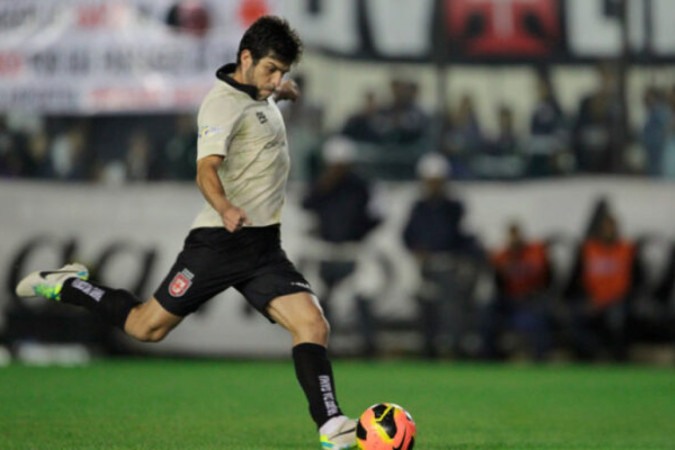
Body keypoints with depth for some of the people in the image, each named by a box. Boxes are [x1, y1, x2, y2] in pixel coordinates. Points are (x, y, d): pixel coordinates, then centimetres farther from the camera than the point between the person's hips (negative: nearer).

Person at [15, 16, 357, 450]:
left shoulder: (261, 93, 11)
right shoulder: (223, 104, -16)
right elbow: (207, 168, -34)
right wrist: (224, 207, -50)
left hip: (265, 247, 7)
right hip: (221, 239, -7)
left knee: (312, 325, -12)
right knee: (148, 326, 1)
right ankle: (69, 287, 23)